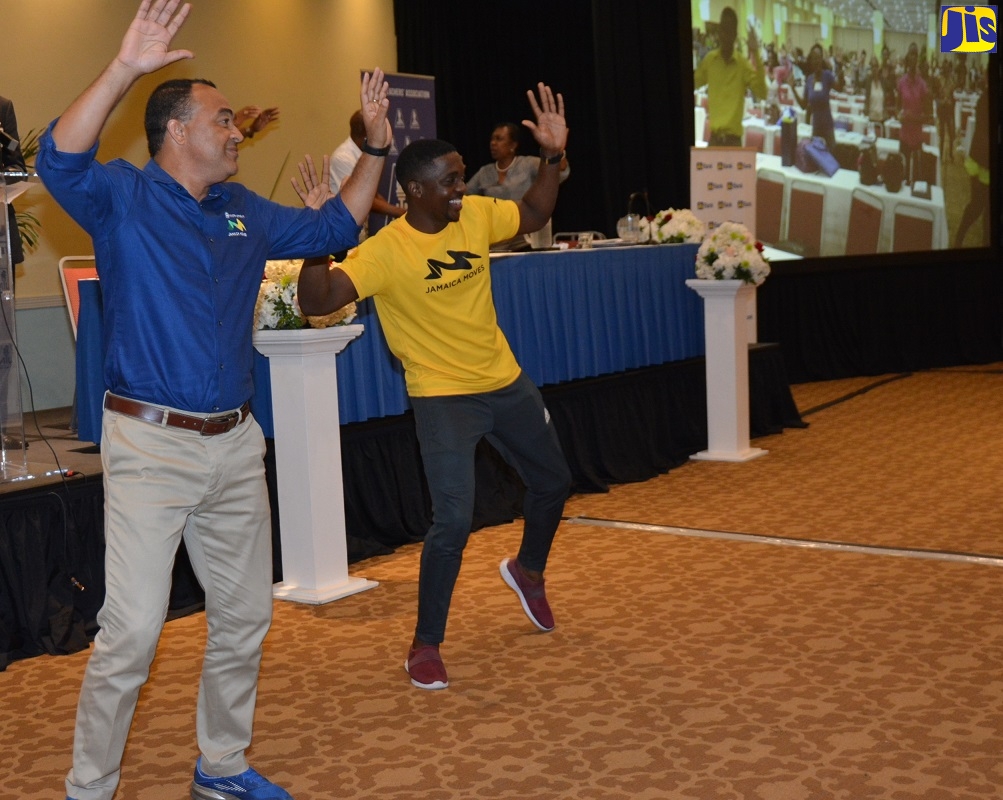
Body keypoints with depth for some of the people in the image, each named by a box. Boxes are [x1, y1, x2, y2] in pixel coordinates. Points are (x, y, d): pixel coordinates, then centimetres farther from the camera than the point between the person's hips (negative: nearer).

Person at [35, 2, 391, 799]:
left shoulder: (244, 212, 14)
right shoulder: (123, 197, -5)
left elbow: (331, 228, 25)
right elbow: (62, 160, -26)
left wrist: (377, 147, 17)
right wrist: (126, 68, -35)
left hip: (234, 444, 7)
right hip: (150, 444, -7)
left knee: (245, 616, 14)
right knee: (132, 629, -9)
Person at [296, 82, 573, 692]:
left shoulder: (476, 215, -4)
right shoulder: (385, 251, -21)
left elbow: (533, 216, 15)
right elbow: (317, 302, -30)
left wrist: (553, 157, 3)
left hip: (506, 382, 7)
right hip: (443, 396, -7)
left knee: (553, 483, 22)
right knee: (454, 521, -17)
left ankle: (528, 570, 52)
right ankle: (426, 645, 3)